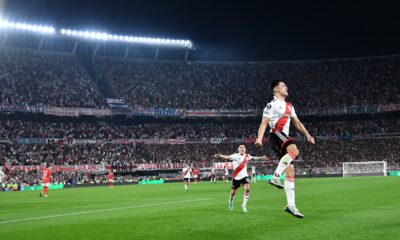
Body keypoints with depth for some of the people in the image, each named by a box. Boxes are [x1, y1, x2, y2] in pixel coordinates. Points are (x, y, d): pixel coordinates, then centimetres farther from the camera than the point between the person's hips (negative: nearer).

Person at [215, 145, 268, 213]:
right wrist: (220, 156, -50)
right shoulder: (235, 156, -15)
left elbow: (254, 158, 21)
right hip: (236, 177, -3)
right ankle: (231, 202, 43)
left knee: (247, 189, -19)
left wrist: (261, 158, 29)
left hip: (244, 176, 3)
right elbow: (227, 157, -32)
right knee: (233, 191, 12)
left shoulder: (247, 156, 0)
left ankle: (244, 205, -6)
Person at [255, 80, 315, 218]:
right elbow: (264, 123, -7)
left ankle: (291, 205, 0)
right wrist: (259, 138, -21)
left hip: (284, 137, 8)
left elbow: (297, 122, 30)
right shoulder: (272, 105, 0)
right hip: (276, 134, -8)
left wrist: (307, 135, 18)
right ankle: (275, 177, -34)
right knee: (294, 151, -36)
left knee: (290, 171, 1)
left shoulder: (289, 106, 25)